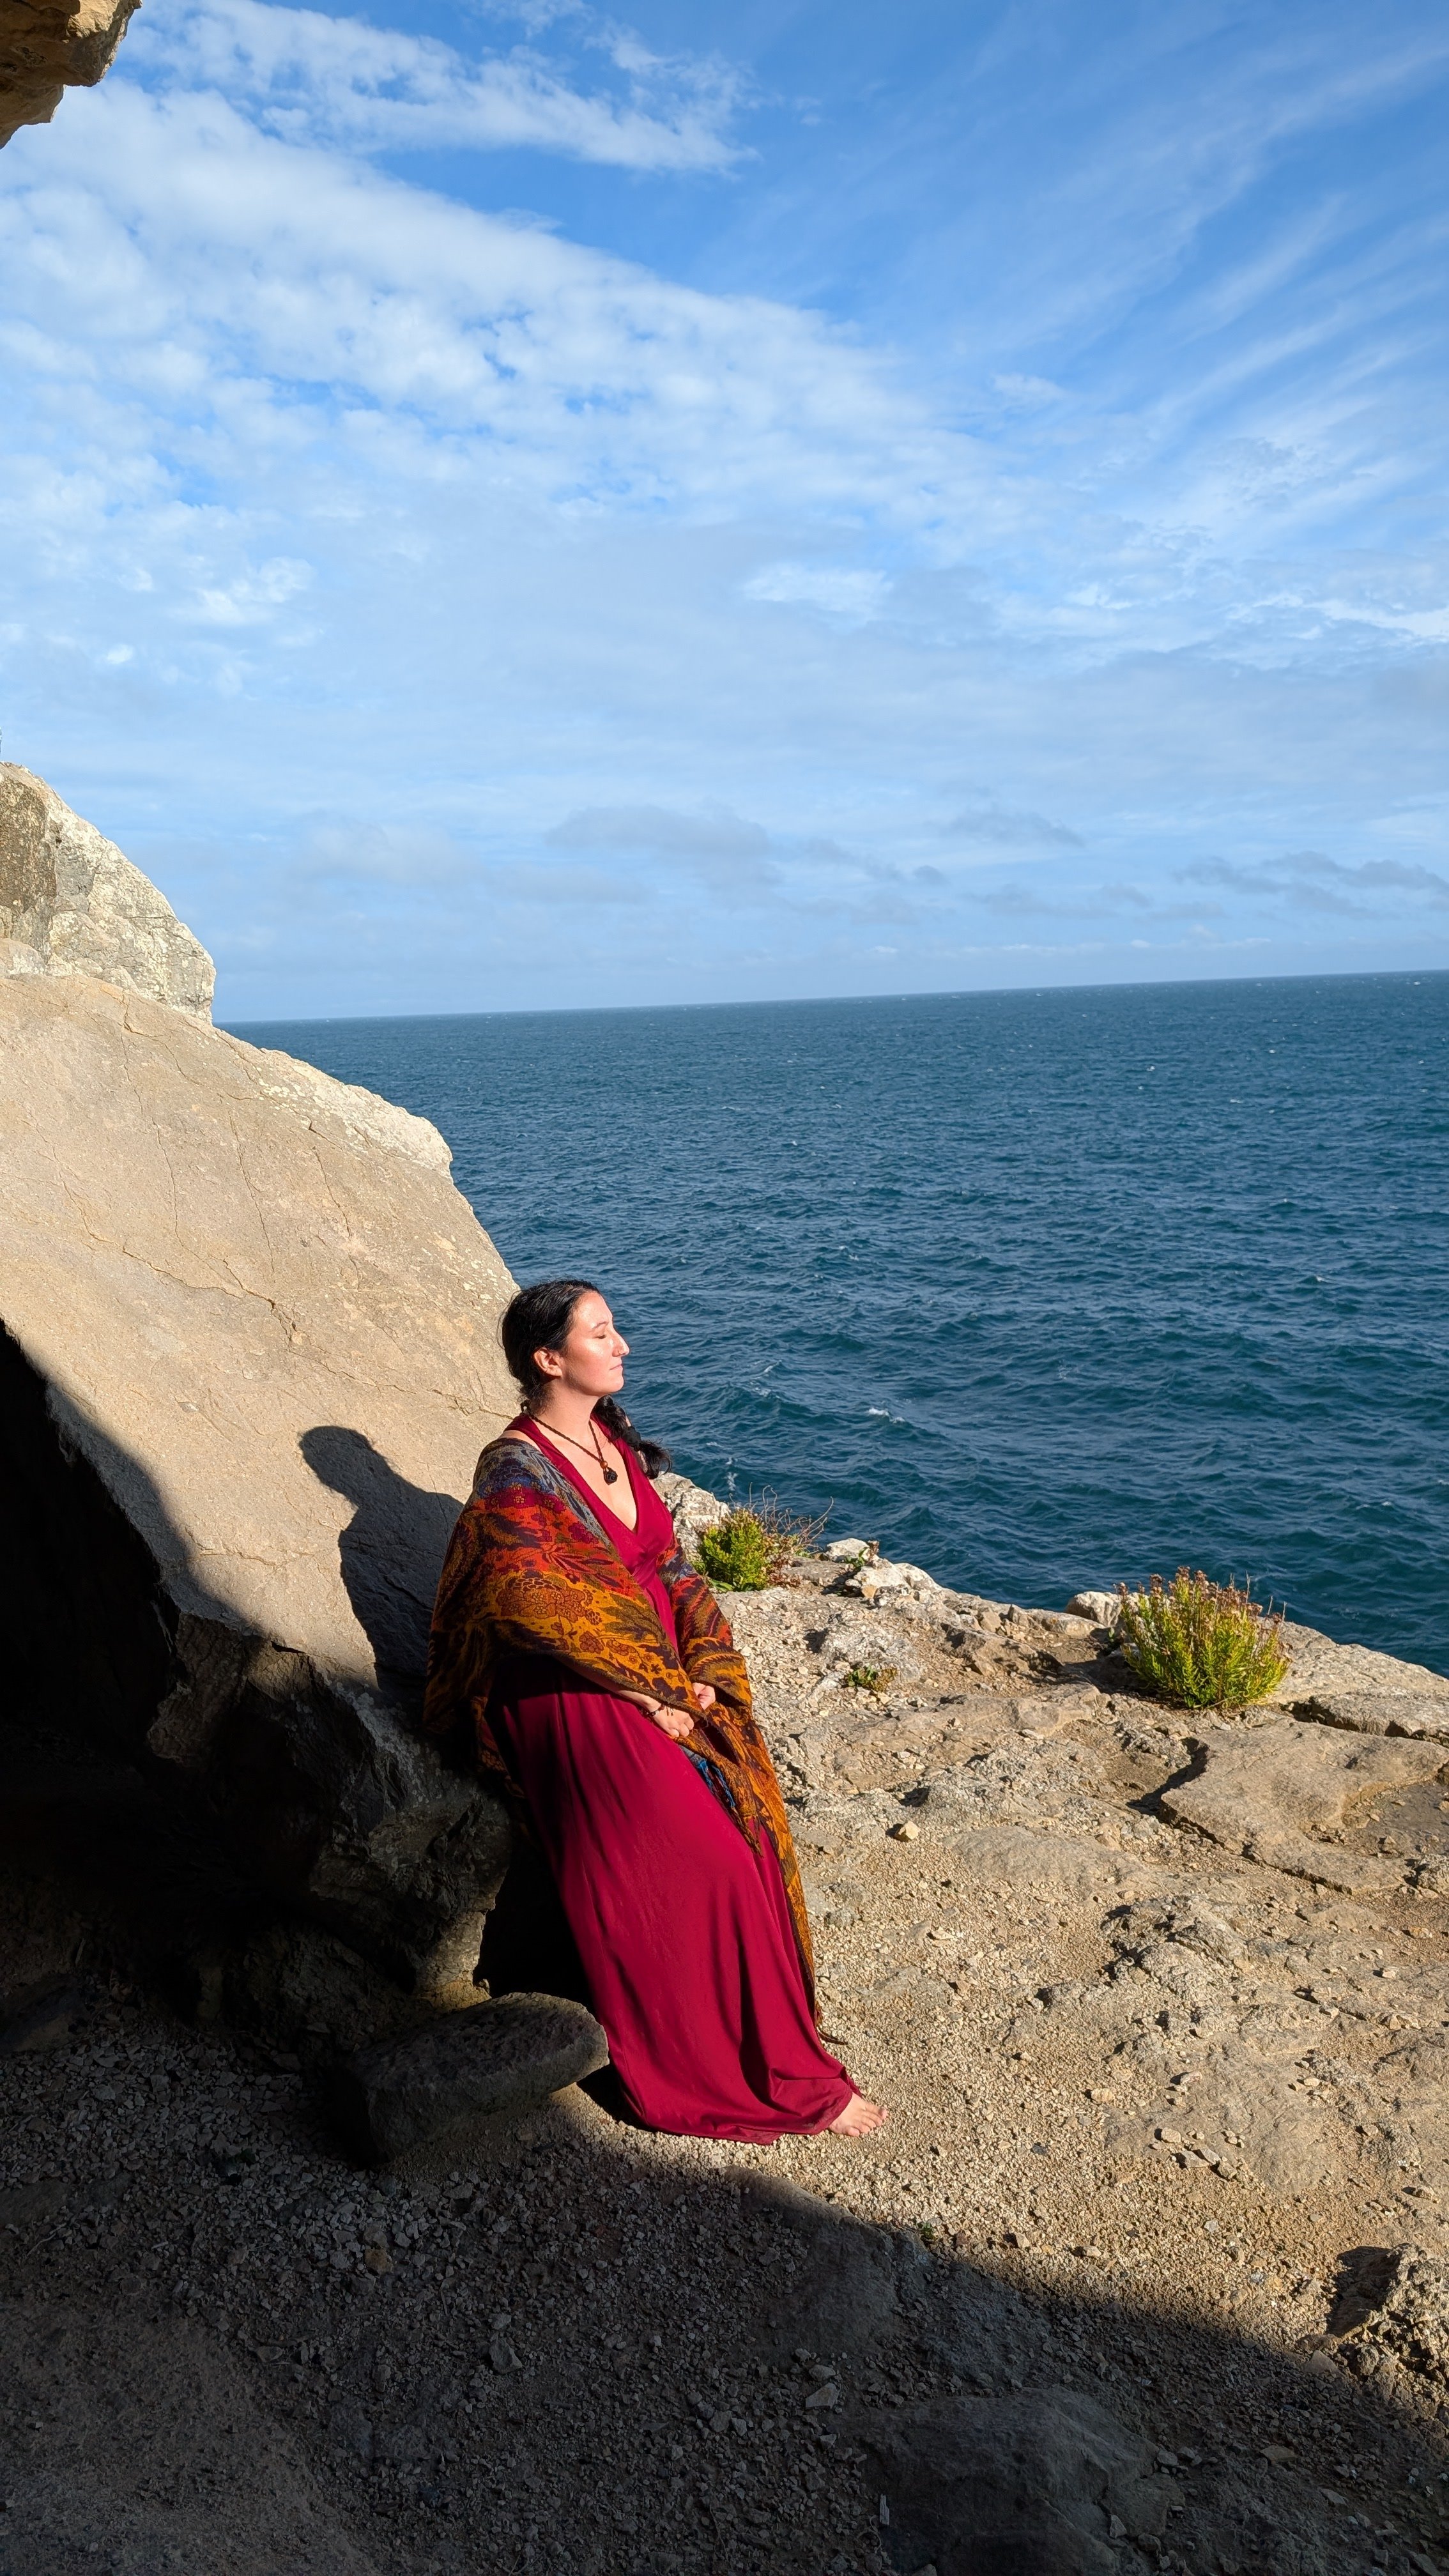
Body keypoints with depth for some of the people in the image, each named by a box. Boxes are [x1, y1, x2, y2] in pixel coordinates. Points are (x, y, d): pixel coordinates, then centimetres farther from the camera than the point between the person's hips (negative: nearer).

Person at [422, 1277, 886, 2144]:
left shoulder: (617, 1444, 10)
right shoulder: (516, 1472, -13)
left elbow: (671, 1567, 11)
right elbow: (536, 1609, -23)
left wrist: (700, 1675, -4)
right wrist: (649, 1692, -18)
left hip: (665, 1682, 8)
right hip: (573, 1698, -7)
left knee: (750, 1828, -10)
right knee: (699, 1868, -14)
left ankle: (762, 2037, 3)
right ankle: (783, 2079, -1)